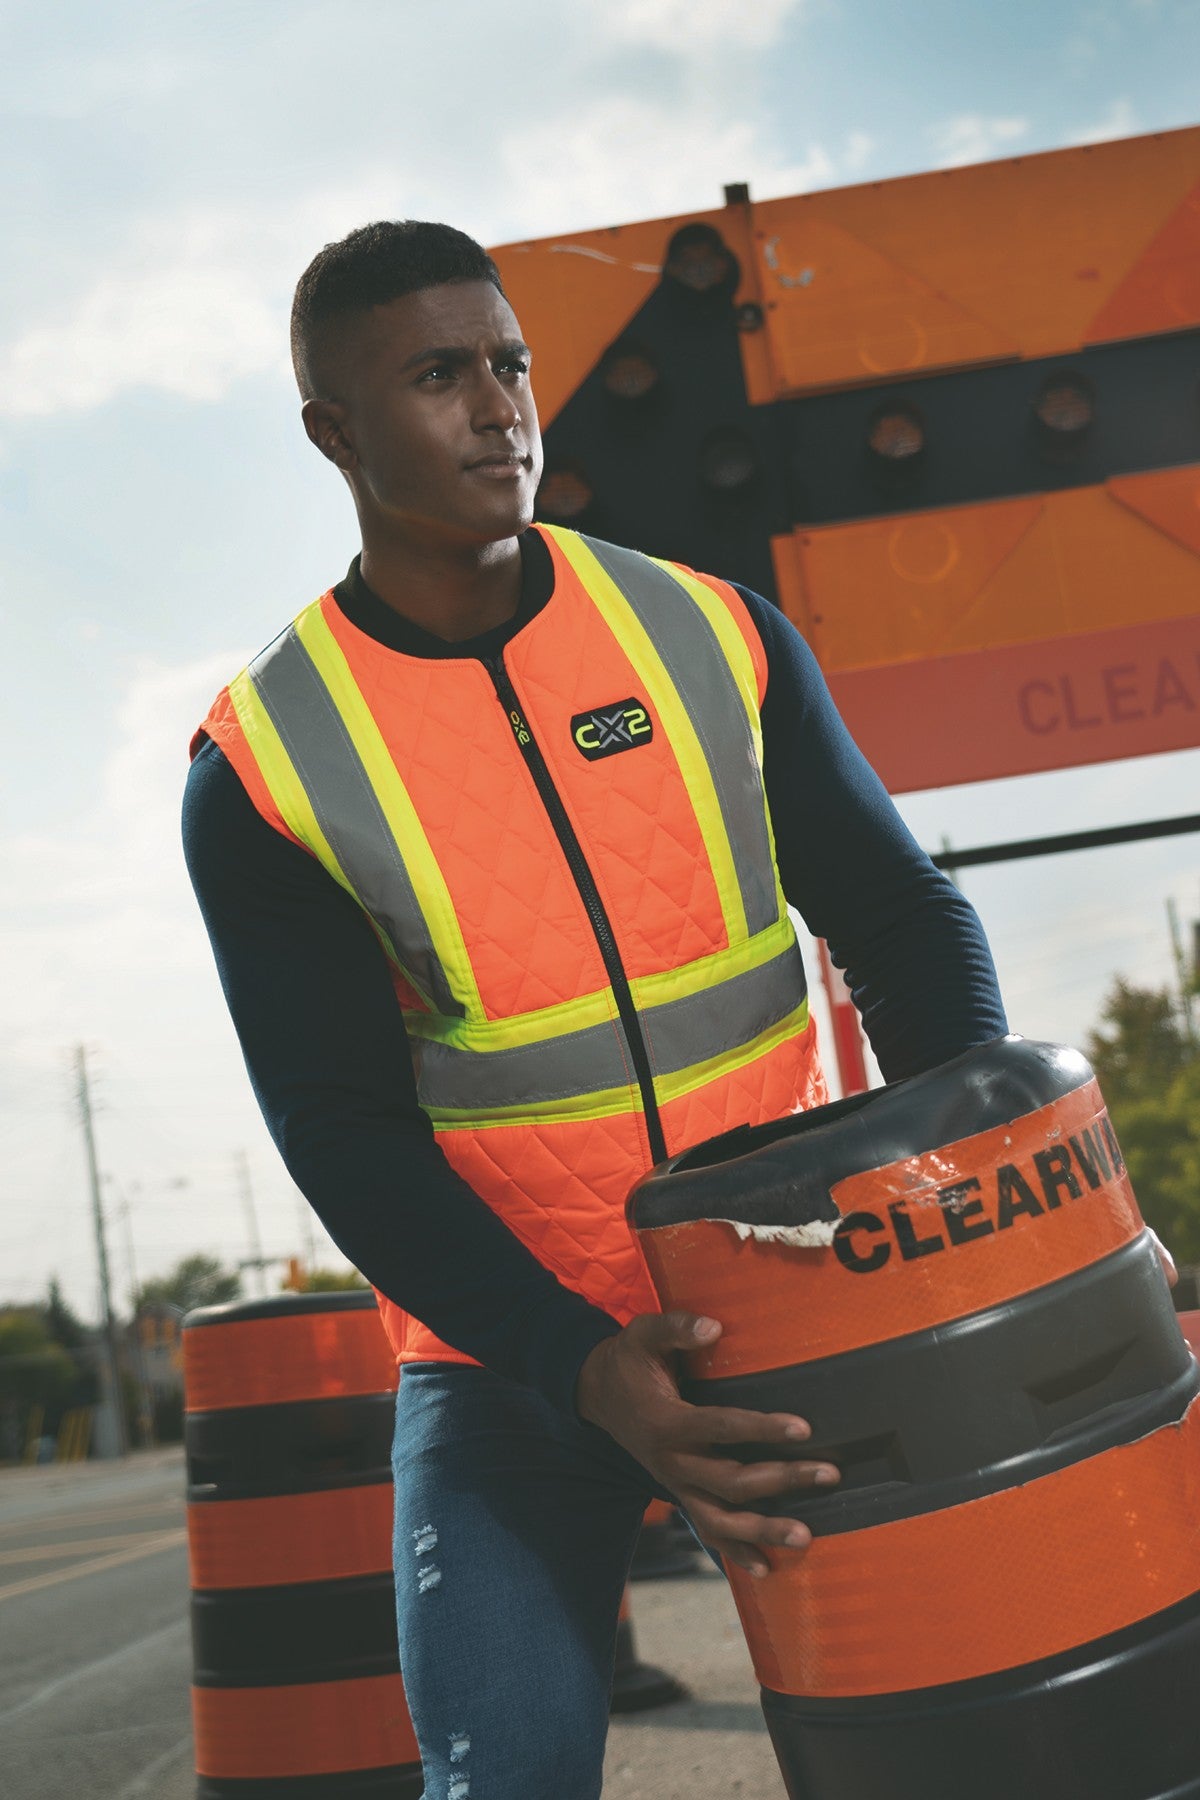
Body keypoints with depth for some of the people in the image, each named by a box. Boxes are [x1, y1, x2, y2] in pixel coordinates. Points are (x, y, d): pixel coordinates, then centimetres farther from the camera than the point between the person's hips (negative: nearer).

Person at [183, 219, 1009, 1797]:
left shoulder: (716, 640, -2)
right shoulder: (263, 767, -9)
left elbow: (896, 914, 3)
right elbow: (348, 1134, -11)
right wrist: (588, 1371, -23)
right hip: (510, 1353, -2)